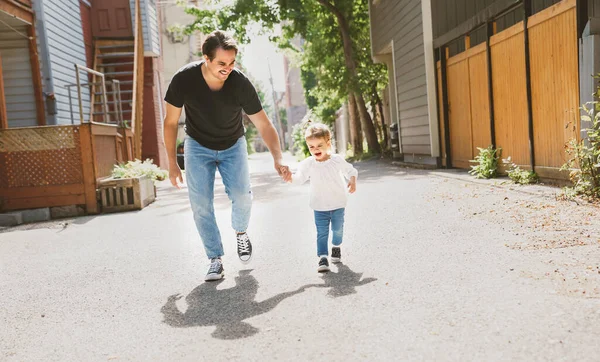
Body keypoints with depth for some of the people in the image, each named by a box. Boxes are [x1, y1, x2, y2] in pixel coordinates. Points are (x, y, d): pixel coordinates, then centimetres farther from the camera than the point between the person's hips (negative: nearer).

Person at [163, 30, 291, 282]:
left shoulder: (240, 83, -25)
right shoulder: (183, 79, -25)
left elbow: (263, 124, -19)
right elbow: (171, 122, -10)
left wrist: (277, 159, -32)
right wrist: (172, 164, -9)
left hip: (233, 145, 0)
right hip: (198, 145, 0)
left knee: (241, 195, -18)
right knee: (200, 204, -11)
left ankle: (241, 233, 15)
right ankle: (216, 259, 4)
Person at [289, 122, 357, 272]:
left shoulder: (337, 160, -8)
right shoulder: (308, 164, -9)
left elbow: (351, 171, 6)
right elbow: (299, 178, -18)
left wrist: (352, 181, -13)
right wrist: (290, 177, -39)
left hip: (338, 204, 1)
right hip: (320, 206, 0)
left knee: (338, 229, 14)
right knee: (322, 232, -3)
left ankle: (336, 246, 42)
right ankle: (322, 257, 2)